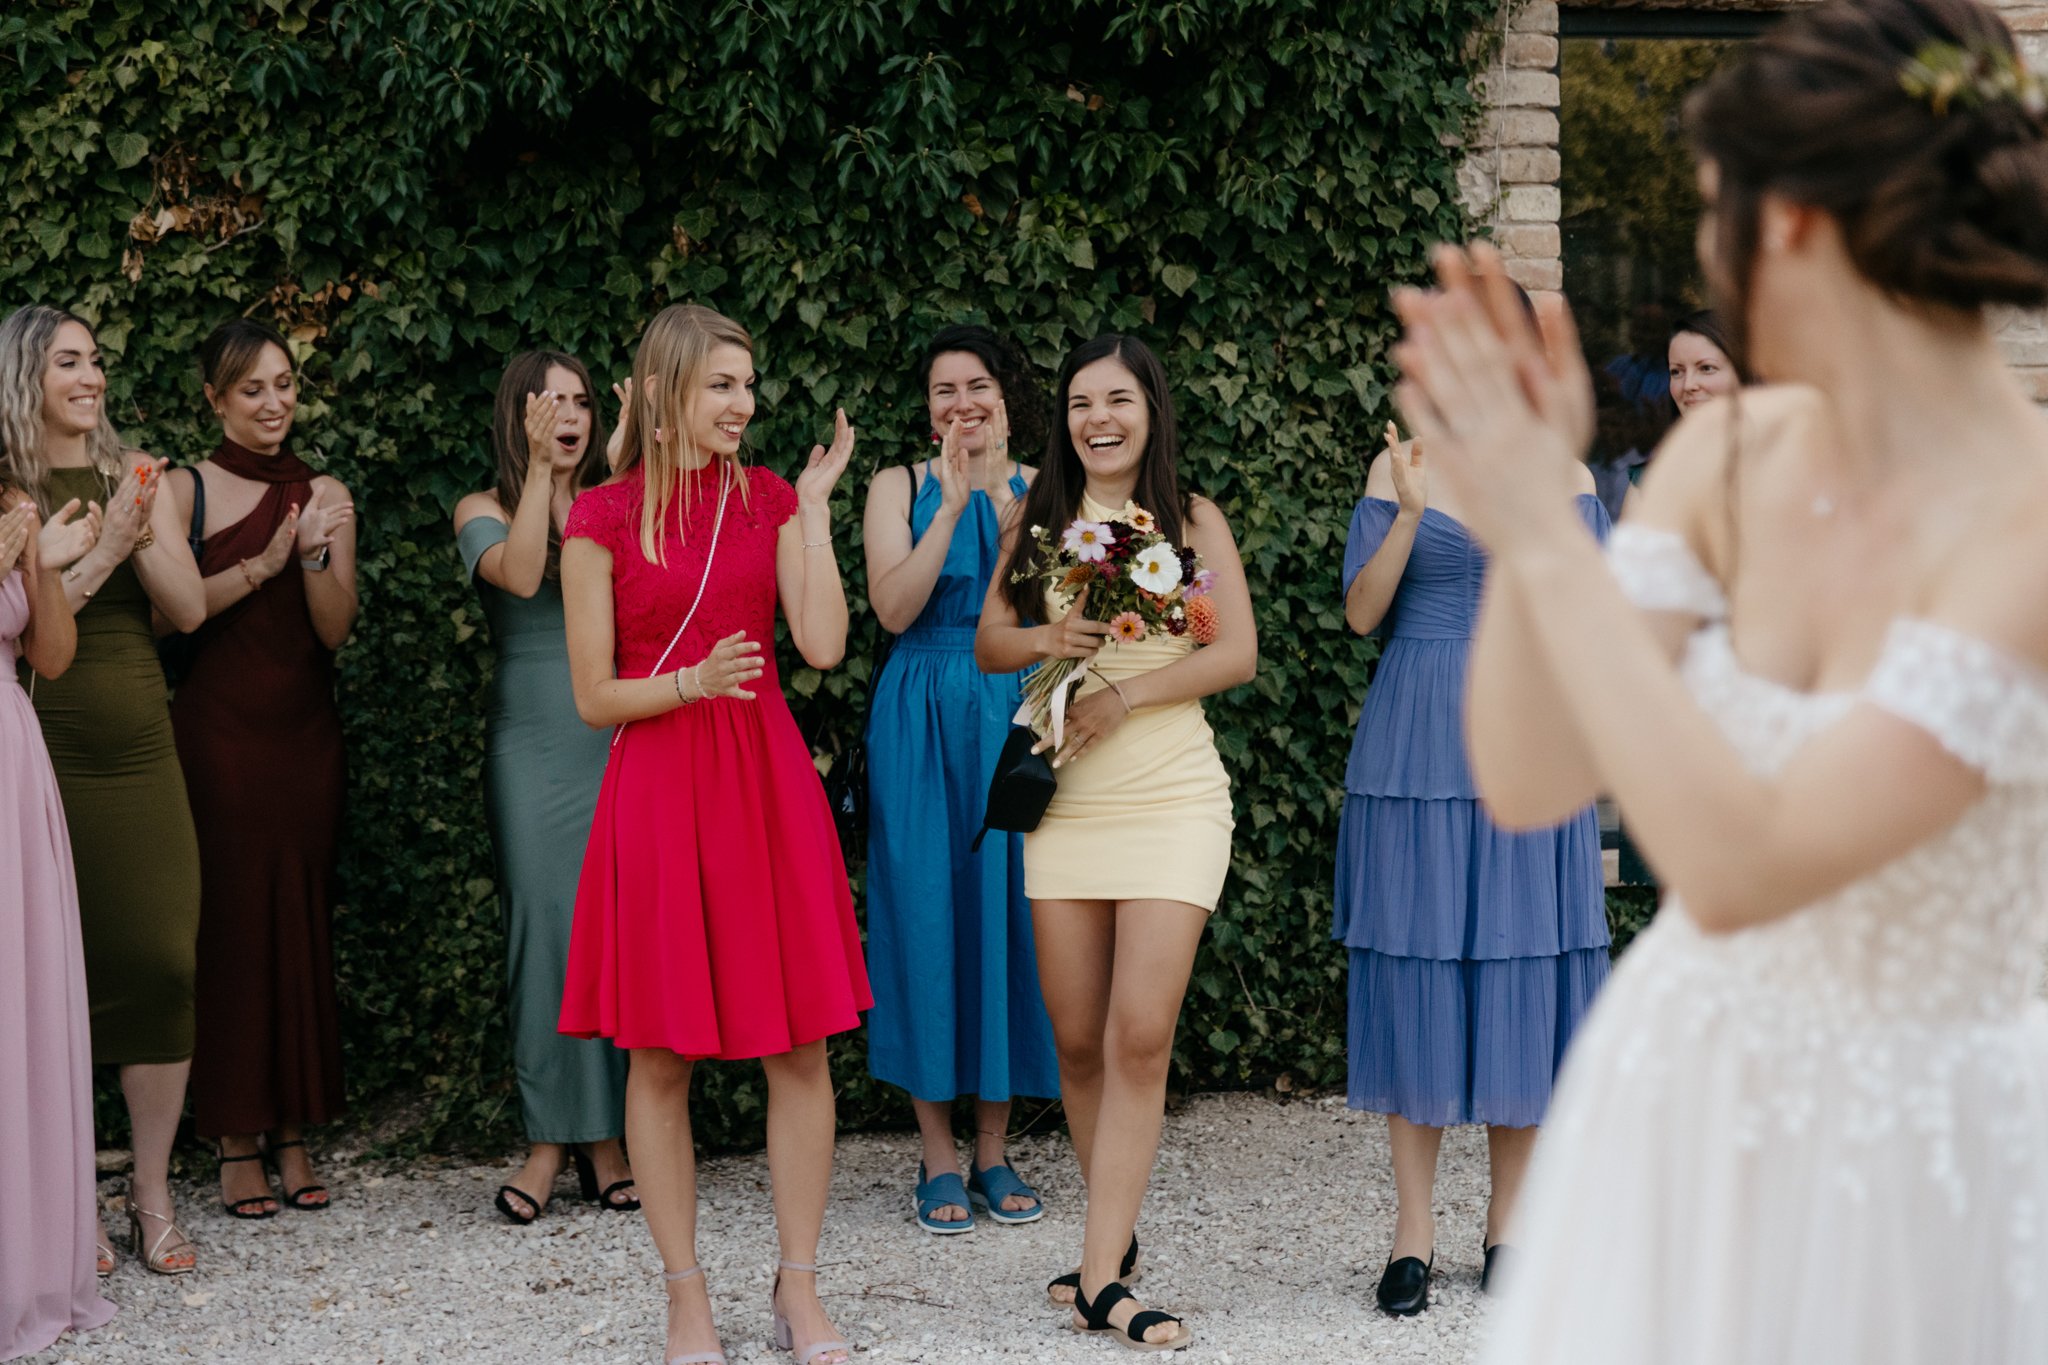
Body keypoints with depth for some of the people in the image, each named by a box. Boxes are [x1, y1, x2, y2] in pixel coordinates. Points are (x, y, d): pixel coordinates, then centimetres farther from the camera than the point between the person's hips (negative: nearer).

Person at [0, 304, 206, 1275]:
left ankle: (153, 1196, 11)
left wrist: (141, 534, -10)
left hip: (140, 753, 4)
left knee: (161, 964, 0)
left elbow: (188, 609, 5)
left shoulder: (133, 476, 11)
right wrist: (103, 550, -16)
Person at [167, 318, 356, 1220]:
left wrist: (313, 555, -15)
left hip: (306, 731, 3)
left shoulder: (325, 495, 10)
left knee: (302, 922, 3)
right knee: (230, 918, -5)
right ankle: (236, 1139, 2)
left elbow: (336, 630, 2)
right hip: (220, 729, -3)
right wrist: (260, 566, -18)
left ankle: (293, 1132, 10)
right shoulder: (187, 489, 1)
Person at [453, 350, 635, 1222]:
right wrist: (538, 472, -12)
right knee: (544, 929, -5)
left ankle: (608, 1132, 4)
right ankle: (551, 1136, 0)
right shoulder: (484, 510, 7)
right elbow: (519, 574, -13)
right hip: (532, 746, -1)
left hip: (620, 743, 1)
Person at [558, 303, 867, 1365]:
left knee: (801, 1046, 2)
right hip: (657, 790, -3)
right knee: (661, 1058, 2)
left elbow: (823, 644, -5)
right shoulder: (602, 519, -2)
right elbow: (593, 697, -2)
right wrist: (692, 681, -18)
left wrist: (815, 504, -4)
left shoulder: (769, 499, 8)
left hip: (768, 780, 3)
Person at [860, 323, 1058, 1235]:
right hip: (923, 723, -1)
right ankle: (938, 1159, 7)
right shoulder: (901, 487, 4)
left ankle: (994, 1151, 13)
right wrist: (954, 504, -16)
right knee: (927, 916, -2)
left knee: (1008, 914, 2)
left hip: (1015, 717, 2)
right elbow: (894, 608, -11)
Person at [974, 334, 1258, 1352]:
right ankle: (1113, 1238, 21)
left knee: (1140, 1037, -11)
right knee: (1077, 1040, 5)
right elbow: (987, 645, 12)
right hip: (1064, 801, 3)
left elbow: (1238, 654, -2)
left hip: (1171, 798, -3)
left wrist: (1123, 694, -13)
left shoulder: (1193, 520, 4)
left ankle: (1102, 1280, -10)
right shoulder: (1037, 522, 11)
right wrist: (1047, 639, -10)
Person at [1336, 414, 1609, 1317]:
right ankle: (1414, 1229, 7)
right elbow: (1361, 613, -2)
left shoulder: (1563, 475, 8)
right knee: (1415, 974, -1)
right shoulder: (1401, 468, 4)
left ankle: (1509, 1224, 12)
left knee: (1523, 976, 2)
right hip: (1418, 749, -1)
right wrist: (1411, 513, -14)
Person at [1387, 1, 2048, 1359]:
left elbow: (1737, 865, -30)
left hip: (1914, 1147, -5)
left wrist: (1546, 536, -27)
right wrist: (1525, 500, -19)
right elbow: (1528, 783, -7)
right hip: (1671, 1104, 5)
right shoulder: (1727, 457, -5)